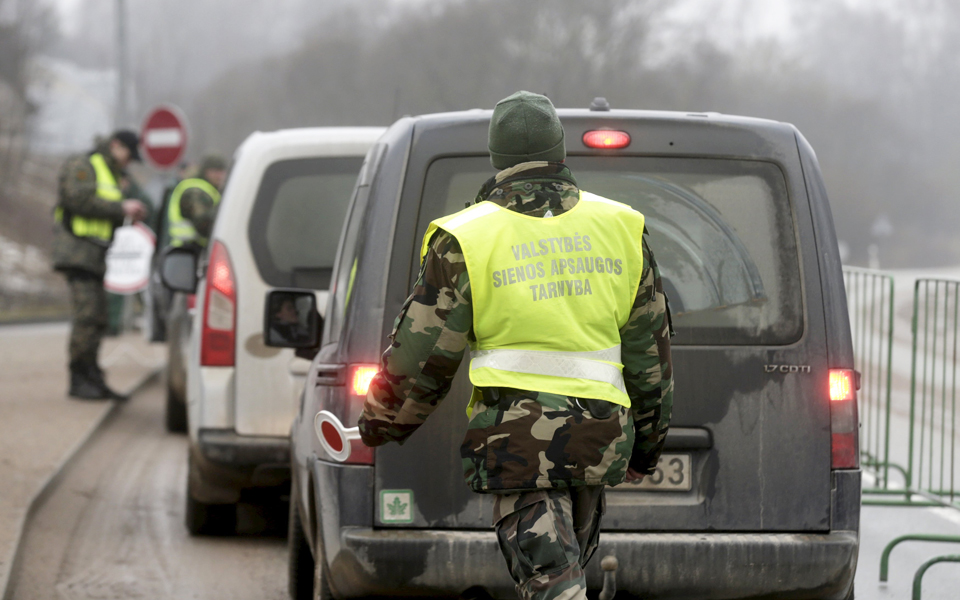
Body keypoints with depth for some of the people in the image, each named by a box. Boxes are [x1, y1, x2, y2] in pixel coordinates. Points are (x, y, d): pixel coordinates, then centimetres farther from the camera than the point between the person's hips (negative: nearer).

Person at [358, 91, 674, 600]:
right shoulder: (619, 228, 6)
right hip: (598, 436, 4)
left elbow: (422, 355, -1)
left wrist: (379, 428, 16)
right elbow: (649, 348, 12)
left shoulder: (465, 241, -5)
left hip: (517, 439, -4)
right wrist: (647, 441, 23)